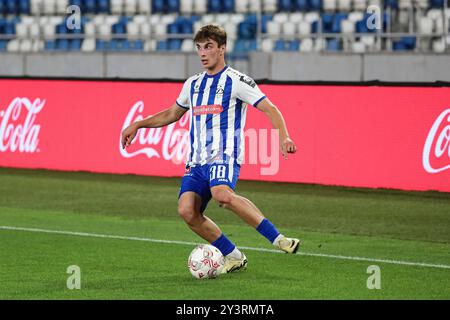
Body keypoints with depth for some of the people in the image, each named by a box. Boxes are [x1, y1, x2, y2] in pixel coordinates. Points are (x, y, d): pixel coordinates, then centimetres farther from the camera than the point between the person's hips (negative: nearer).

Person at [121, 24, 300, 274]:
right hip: (196, 160, 7)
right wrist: (137, 125, 29)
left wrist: (284, 138, -20)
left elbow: (270, 109, -4)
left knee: (222, 194, -37)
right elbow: (172, 114, 36)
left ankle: (279, 239, -32)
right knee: (187, 210, -16)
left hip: (225, 155, -6)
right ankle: (234, 257, 0)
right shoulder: (193, 84, 19)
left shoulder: (236, 81, 0)